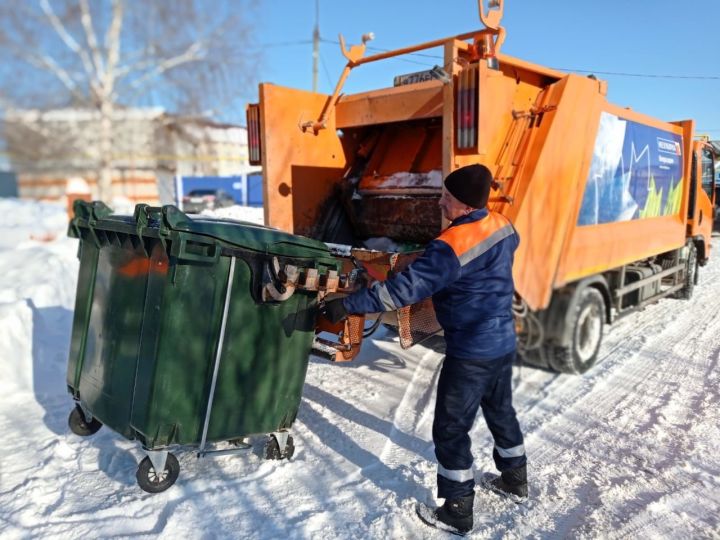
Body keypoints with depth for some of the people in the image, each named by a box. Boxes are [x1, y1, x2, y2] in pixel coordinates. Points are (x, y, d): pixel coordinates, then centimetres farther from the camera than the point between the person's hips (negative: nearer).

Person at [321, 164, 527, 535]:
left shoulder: (452, 246, -27)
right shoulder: (501, 225, 0)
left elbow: (405, 288, -31)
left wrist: (348, 304, -27)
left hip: (471, 352, -9)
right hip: (504, 342, 9)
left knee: (450, 428, 6)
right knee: (501, 412, 27)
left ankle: (457, 511, 19)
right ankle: (515, 479, 46)